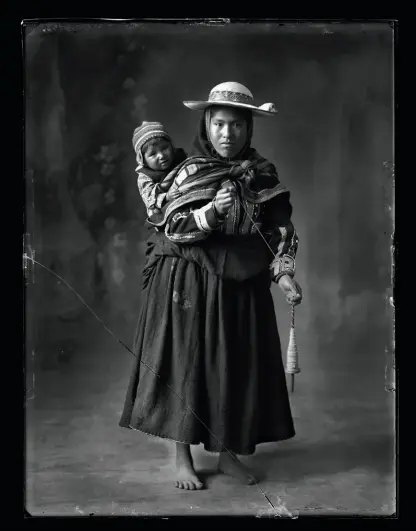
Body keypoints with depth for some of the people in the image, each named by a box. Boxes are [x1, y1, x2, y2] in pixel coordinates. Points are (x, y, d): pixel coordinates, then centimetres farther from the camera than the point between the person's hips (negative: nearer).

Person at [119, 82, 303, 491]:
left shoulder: (263, 174, 3)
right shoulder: (189, 172, -3)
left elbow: (280, 229, 1)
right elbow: (169, 228, -8)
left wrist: (283, 274, -13)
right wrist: (211, 211, -24)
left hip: (242, 286, 3)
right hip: (189, 285, -2)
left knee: (238, 365, 7)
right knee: (186, 362, 0)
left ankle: (228, 453, 22)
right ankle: (183, 458, 13)